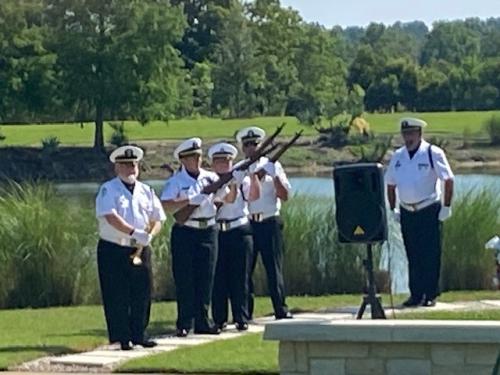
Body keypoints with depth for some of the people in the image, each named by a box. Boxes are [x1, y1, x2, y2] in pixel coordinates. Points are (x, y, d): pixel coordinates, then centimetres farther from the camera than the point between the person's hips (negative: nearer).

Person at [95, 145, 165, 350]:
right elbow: (111, 217, -18)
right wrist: (135, 233, -26)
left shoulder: (146, 191, 13)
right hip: (113, 251, -5)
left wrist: (150, 235, -9)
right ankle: (122, 337, 1)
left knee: (142, 293, 5)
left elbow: (157, 219, 13)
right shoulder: (108, 190, -4)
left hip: (140, 250, 5)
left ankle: (138, 334, 15)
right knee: (117, 296, -4)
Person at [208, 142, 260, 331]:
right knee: (218, 278, 1)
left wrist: (253, 175, -18)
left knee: (240, 278, 1)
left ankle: (241, 318, 5)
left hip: (239, 232, 1)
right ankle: (219, 319, 8)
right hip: (215, 233, -1)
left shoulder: (242, 180, 11)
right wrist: (233, 182, -24)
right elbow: (228, 198, -9)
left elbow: (254, 196, -7)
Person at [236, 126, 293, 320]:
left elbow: (284, 196, 1)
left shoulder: (272, 166, 8)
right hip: (245, 224, 2)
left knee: (274, 268, -3)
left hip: (269, 223, -2)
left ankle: (281, 310, -1)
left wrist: (275, 176, -13)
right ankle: (245, 313, 6)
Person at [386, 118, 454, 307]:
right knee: (412, 256, 6)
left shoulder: (433, 153, -6)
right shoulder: (397, 156, 9)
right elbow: (390, 184, 17)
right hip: (407, 212, 5)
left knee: (431, 255, -3)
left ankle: (431, 295, 2)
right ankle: (416, 295, 11)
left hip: (429, 211, -4)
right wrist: (392, 209, 10)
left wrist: (446, 207, -9)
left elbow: (448, 180, -6)